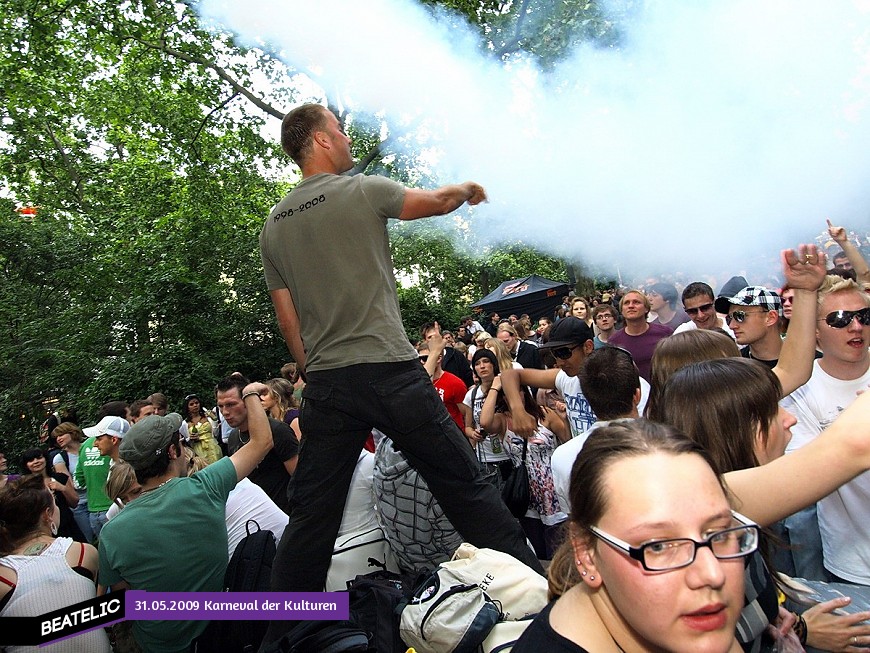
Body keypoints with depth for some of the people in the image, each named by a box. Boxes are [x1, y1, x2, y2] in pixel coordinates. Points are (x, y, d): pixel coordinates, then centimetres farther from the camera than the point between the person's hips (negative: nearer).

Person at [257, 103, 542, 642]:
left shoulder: (274, 226, 14)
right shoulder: (362, 191, -2)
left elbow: (288, 320, 14)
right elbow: (441, 201, 12)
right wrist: (468, 188, 33)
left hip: (326, 383, 5)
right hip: (390, 372, -5)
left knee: (312, 517, 13)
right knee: (465, 486, 5)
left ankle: (280, 634, 22)